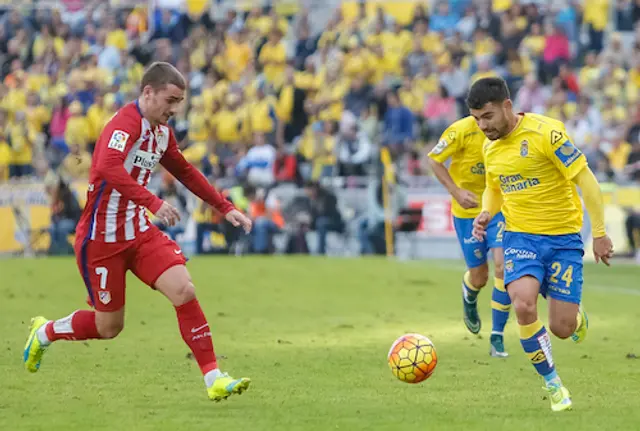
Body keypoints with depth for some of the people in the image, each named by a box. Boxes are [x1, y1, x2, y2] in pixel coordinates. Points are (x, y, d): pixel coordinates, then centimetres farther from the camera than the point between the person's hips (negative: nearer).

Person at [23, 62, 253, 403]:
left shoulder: (162, 132, 7)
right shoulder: (125, 124, -21)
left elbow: (185, 172, 24)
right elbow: (108, 167, -40)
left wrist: (225, 208, 21)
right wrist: (153, 202, -49)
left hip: (139, 232, 7)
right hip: (102, 237, -7)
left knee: (184, 291, -14)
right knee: (109, 326, 5)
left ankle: (213, 379, -13)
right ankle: (44, 332, 34)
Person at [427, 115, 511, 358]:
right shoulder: (462, 130, -20)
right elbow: (434, 160, -9)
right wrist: (456, 191, -20)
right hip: (468, 210, -1)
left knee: (503, 266, -16)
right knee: (479, 276, 5)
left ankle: (497, 338, -5)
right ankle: (469, 298, 47)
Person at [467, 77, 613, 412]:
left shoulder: (546, 132, -16)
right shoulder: (490, 148, 5)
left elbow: (585, 179, -13)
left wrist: (599, 233, -13)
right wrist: (486, 214, 1)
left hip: (563, 237, -4)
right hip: (520, 237, 4)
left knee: (562, 329, -5)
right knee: (523, 306, -25)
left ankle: (577, 316, 36)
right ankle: (552, 383, -5)